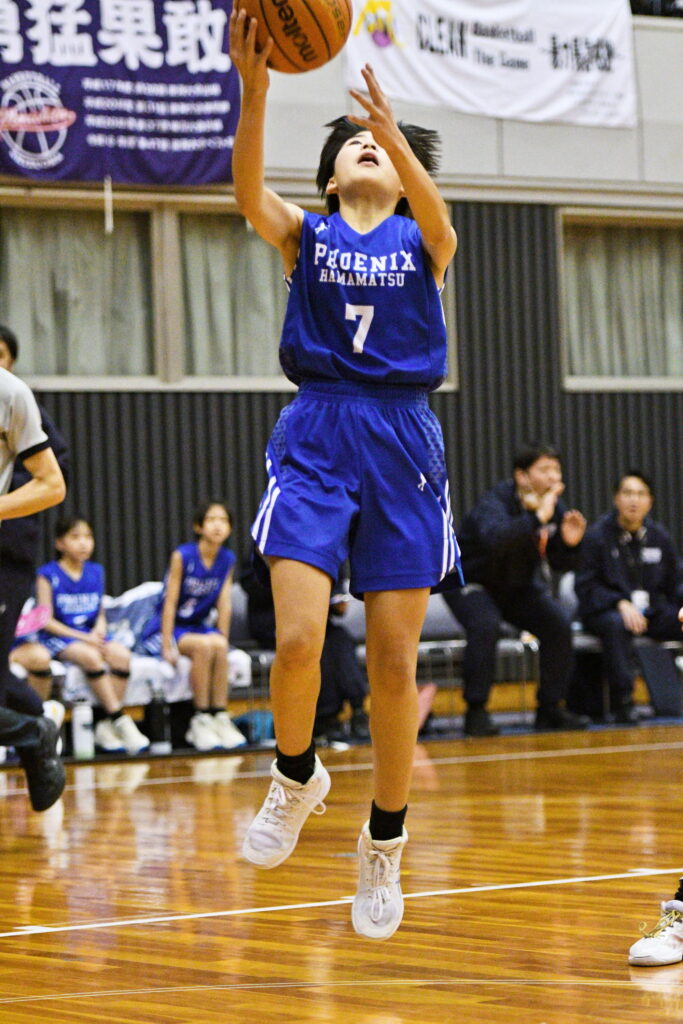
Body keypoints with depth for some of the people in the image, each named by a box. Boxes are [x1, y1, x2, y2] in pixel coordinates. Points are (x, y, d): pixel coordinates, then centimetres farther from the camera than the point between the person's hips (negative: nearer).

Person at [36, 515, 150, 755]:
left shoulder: (96, 572, 13)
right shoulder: (48, 574, -2)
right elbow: (47, 620, -8)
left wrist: (99, 630, -7)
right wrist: (83, 637, -16)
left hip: (91, 636, 5)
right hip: (58, 638, -5)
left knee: (121, 654, -26)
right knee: (90, 656, -35)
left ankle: (106, 728, -21)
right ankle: (120, 721, -30)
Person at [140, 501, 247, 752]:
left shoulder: (227, 560, 1)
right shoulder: (183, 556, -13)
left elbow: (224, 604, 1)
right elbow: (170, 603, -14)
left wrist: (222, 638, -8)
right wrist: (167, 646, -19)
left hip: (197, 627, 4)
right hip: (165, 628, -4)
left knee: (218, 646, -29)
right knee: (203, 645, -33)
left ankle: (220, 717, -24)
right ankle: (201, 720, -25)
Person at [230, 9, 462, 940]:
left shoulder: (424, 241, 9)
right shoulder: (305, 233, 9)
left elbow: (435, 217, -16)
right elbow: (249, 193, -13)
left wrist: (397, 136, -35)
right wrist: (254, 87, -30)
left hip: (403, 444, 0)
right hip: (315, 436, 0)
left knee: (394, 667, 0)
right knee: (298, 643, -16)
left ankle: (384, 843, 18)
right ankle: (297, 776, 14)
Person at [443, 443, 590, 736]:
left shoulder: (555, 507, -6)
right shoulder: (494, 502, -26)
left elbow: (560, 565, 0)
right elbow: (495, 537, -50)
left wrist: (570, 544, -22)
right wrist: (537, 517, -52)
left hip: (519, 585, 6)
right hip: (469, 580, -6)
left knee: (558, 625, -12)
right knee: (486, 625, -33)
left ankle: (550, 708, 0)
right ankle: (475, 711, -24)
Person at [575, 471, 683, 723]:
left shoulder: (659, 536, 11)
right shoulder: (597, 535, -3)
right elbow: (586, 586, -7)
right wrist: (621, 604, -22)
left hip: (652, 611, 5)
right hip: (605, 611, -4)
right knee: (616, 625, -40)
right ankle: (622, 701, -35)